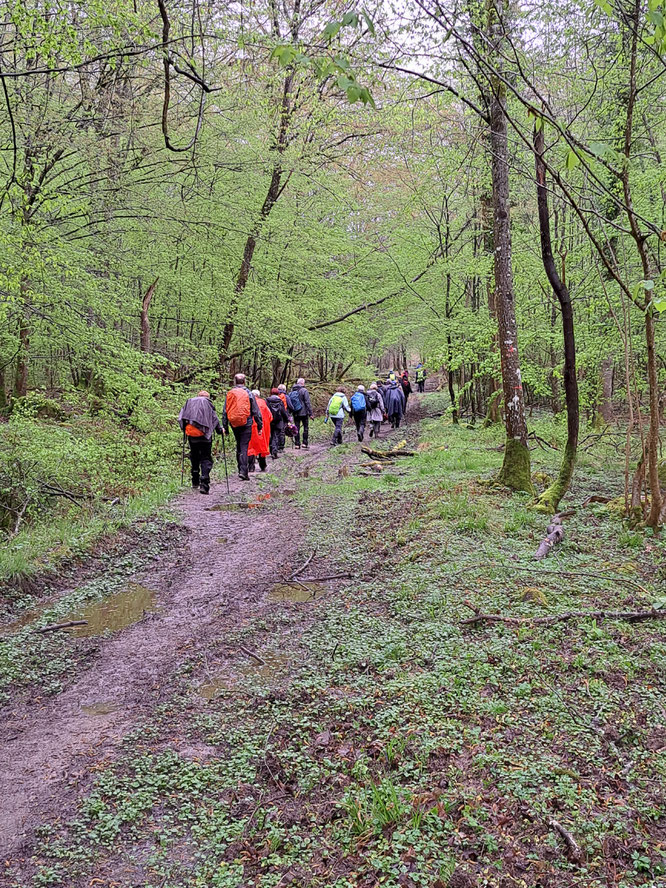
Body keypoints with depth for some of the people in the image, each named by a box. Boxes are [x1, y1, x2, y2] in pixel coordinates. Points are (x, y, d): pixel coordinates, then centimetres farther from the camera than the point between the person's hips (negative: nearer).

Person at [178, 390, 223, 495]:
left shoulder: (189, 402, 16)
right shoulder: (207, 403, 7)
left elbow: (181, 418, 10)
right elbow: (214, 418, 1)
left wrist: (184, 429, 17)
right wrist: (220, 430, 9)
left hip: (191, 435, 3)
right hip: (204, 434, -3)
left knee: (194, 457, 20)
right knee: (206, 458, -2)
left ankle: (195, 481, 22)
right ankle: (204, 484, -15)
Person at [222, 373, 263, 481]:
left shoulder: (229, 394, 5)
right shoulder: (248, 393, -3)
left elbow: (225, 412, 8)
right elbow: (256, 411, -2)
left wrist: (225, 427, 13)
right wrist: (259, 425, 4)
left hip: (234, 425, 3)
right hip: (246, 424, -3)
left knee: (238, 447, 17)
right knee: (244, 447, -5)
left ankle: (241, 469, 20)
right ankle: (243, 471, -14)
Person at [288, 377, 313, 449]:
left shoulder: (292, 391, 8)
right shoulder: (304, 391, -9)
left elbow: (289, 403, 12)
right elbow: (307, 403, -12)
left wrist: (290, 413, 18)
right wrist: (310, 413, -9)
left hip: (295, 413, 5)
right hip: (304, 412, -5)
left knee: (296, 428, 8)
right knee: (306, 428, 5)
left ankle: (297, 444, 8)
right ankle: (305, 443, 2)